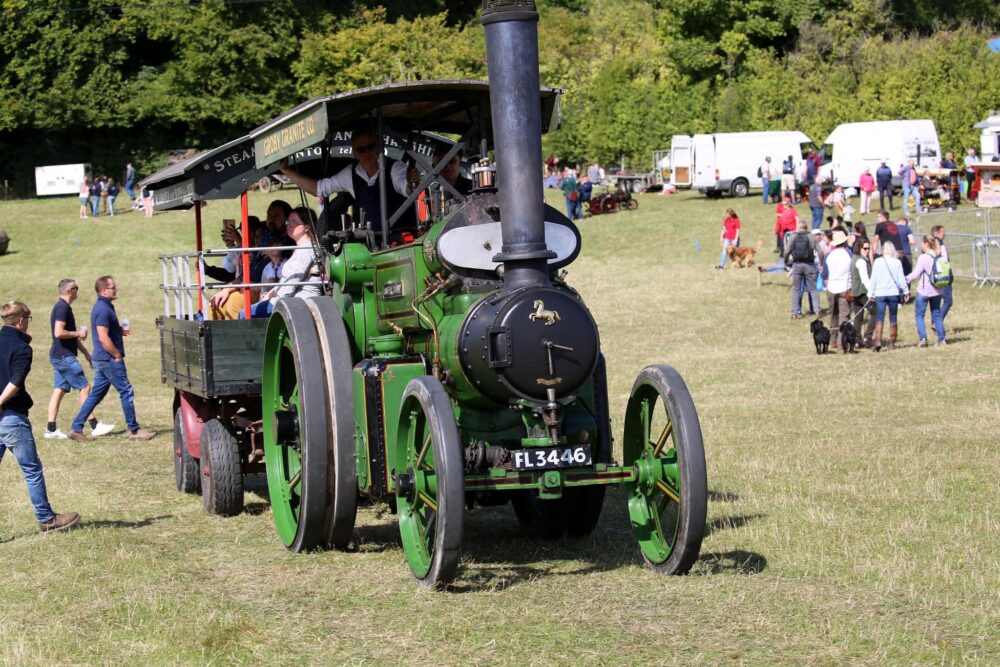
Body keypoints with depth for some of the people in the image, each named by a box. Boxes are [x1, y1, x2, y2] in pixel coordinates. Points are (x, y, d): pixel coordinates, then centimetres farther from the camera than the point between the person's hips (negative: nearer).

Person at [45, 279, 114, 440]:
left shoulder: (63, 307, 17)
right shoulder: (62, 308, -15)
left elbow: (71, 336, 24)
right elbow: (59, 332, -26)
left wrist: (86, 353, 24)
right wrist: (78, 333, -13)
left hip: (59, 356, 10)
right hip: (64, 356, -10)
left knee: (59, 390, 8)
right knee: (84, 387, -5)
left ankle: (51, 429, 6)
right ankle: (94, 426, -2)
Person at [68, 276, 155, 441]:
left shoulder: (103, 306, 15)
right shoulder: (103, 310, -18)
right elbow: (103, 338, -23)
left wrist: (121, 331, 10)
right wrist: (118, 355, -15)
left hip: (101, 360, 10)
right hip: (109, 360, -10)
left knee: (96, 395, 12)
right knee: (126, 392, -3)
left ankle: (76, 428, 11)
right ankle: (134, 430, 3)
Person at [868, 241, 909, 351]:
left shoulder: (877, 262, -2)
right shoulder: (897, 262, -2)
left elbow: (873, 278, 1)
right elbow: (901, 278, 1)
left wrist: (871, 292, 8)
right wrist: (906, 291, 12)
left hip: (880, 293, -1)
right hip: (893, 293, 1)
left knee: (879, 319, -4)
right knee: (893, 319, 11)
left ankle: (878, 340, -23)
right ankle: (892, 343, 13)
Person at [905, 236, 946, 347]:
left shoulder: (923, 258, -15)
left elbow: (916, 274, -13)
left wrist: (905, 279, -1)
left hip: (924, 291, -6)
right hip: (937, 291, 6)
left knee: (919, 314, 4)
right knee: (937, 314, 13)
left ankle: (922, 338, -7)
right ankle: (941, 339, 10)